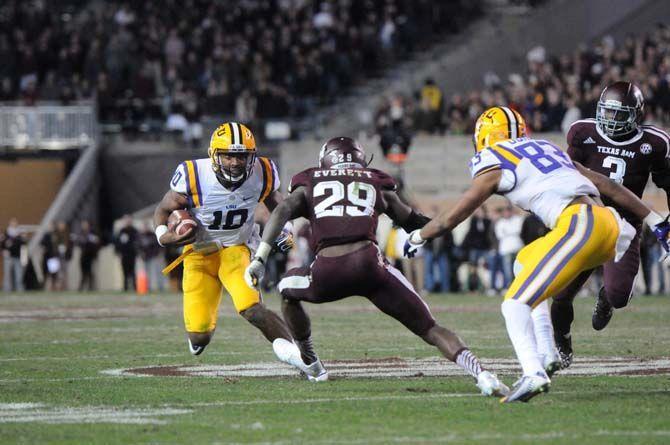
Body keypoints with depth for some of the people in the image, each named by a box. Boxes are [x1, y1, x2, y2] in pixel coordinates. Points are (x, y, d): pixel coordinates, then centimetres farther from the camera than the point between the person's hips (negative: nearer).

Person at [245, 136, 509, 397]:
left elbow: (282, 211, 7)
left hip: (327, 274, 0)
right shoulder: (376, 183, 25)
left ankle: (309, 363, 37)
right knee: (429, 329, 4)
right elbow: (414, 223, 31)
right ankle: (479, 373, -17)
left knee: (287, 288, 34)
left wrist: (259, 259, 1)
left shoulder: (309, 184, 24)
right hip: (368, 263, 0)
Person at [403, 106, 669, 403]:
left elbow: (453, 216, 12)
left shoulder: (493, 164, 8)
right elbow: (607, 186, 28)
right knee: (525, 263, 27)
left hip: (579, 225, -8)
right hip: (609, 224, 8)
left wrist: (416, 237, 29)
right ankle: (546, 353, 17)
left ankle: (533, 372, -31)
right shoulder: (547, 148, 28)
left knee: (516, 303, -7)